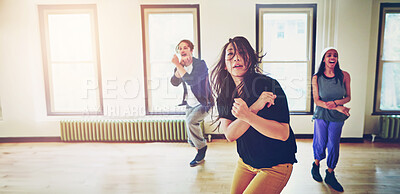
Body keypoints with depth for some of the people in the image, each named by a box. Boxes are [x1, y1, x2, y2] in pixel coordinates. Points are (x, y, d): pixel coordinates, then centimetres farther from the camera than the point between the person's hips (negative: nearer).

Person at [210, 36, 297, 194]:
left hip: (276, 166, -5)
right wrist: (255, 107, -30)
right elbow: (230, 135, -18)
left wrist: (248, 116, -37)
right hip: (245, 162, 5)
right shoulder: (224, 96, -5)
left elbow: (283, 133, -24)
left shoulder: (269, 85, -20)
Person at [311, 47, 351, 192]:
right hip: (321, 115, -1)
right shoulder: (316, 78, -7)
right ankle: (316, 165, 38)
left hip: (337, 117, 1)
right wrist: (337, 108, -19)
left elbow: (348, 97, 1)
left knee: (333, 146, 6)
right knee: (320, 144, 8)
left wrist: (335, 102, -19)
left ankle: (330, 175, 25)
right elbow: (316, 100, -9)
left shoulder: (344, 76, -5)